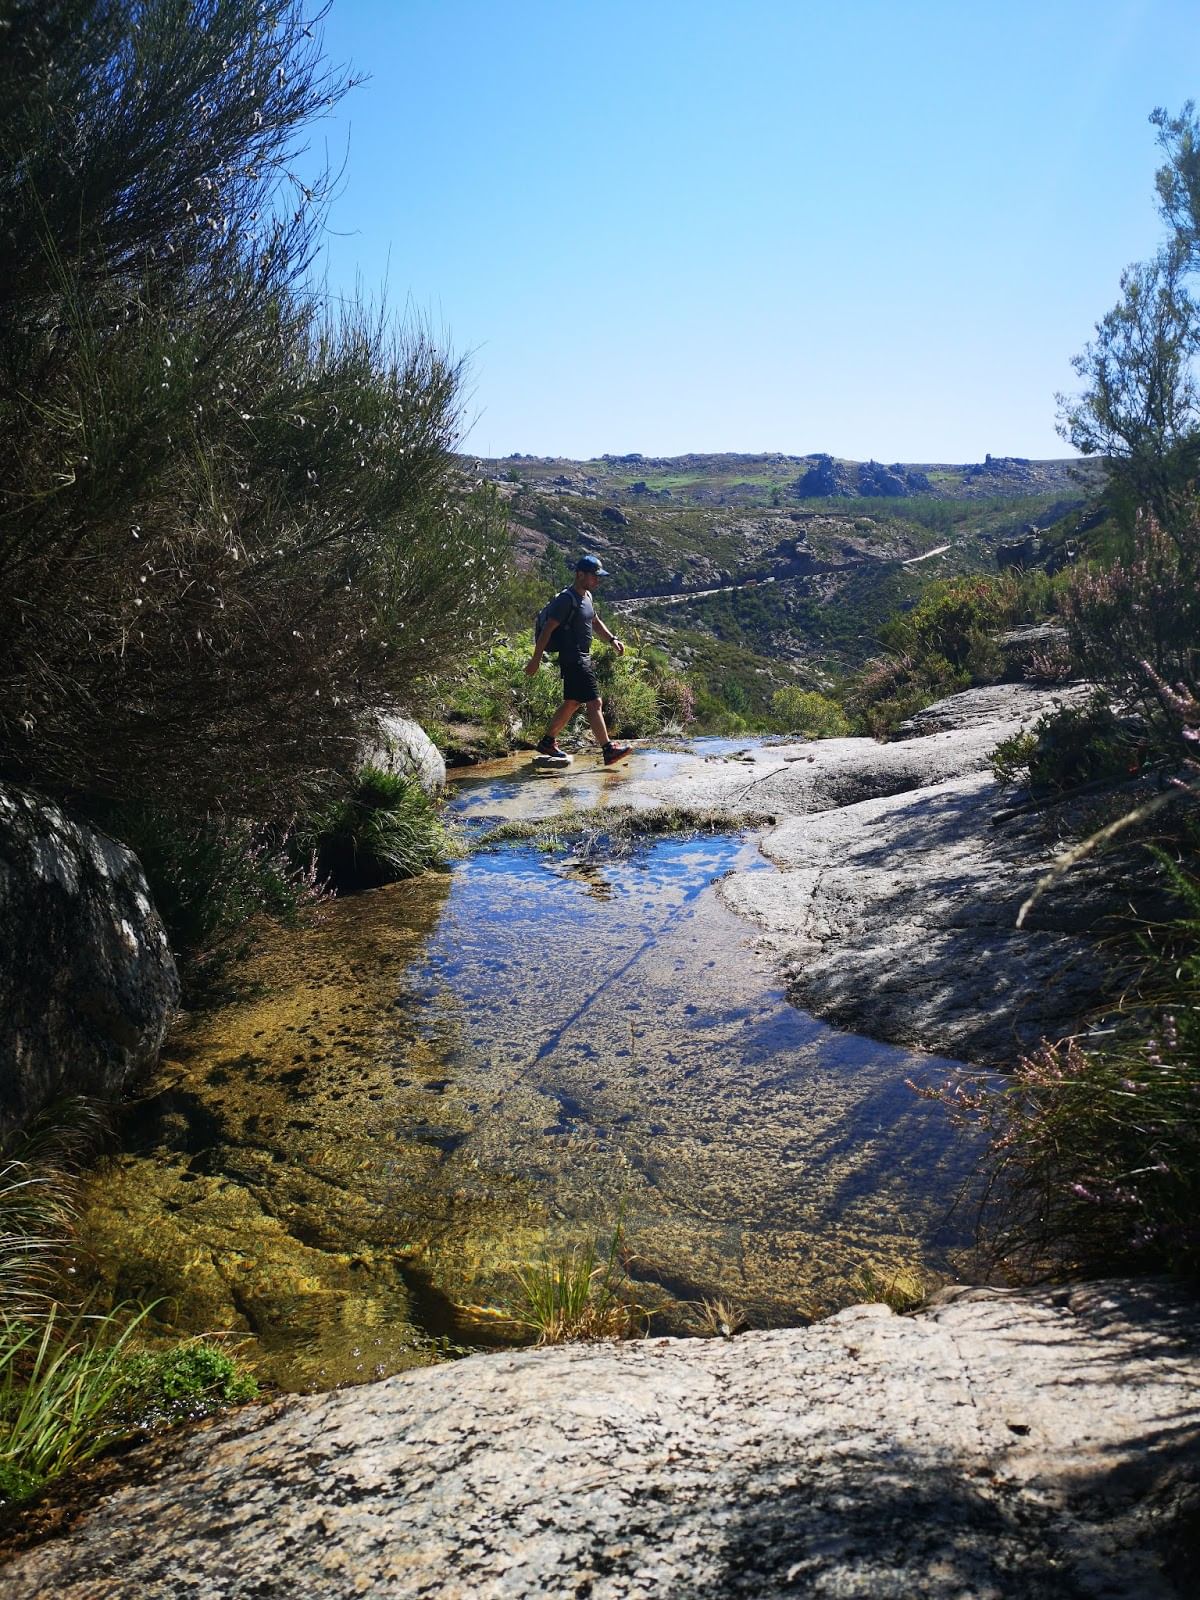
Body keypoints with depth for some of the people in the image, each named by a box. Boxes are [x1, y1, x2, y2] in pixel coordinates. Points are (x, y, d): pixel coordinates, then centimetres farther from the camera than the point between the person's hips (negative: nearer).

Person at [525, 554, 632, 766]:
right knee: (594, 703, -11)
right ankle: (609, 750, -11)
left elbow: (595, 622, 28)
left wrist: (612, 639, 13)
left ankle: (548, 742, 26)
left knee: (572, 703, 16)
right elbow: (547, 630, -17)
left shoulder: (586, 596, 13)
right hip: (573, 661, -10)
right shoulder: (567, 600, -16)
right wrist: (536, 659, -17)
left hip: (583, 659, 10)